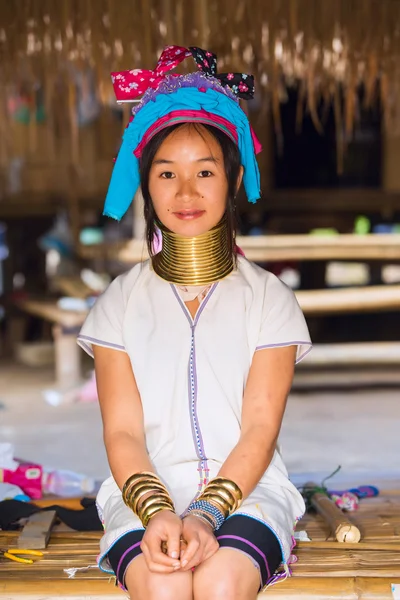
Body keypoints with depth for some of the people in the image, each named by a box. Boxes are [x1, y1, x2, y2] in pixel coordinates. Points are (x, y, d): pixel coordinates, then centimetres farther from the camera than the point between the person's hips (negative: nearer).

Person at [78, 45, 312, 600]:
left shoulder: (269, 297, 7)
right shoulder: (121, 302, 9)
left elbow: (260, 429, -2)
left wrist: (207, 513, -18)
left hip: (246, 488, 0)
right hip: (147, 488, 0)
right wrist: (157, 510, -19)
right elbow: (122, 431, 1)